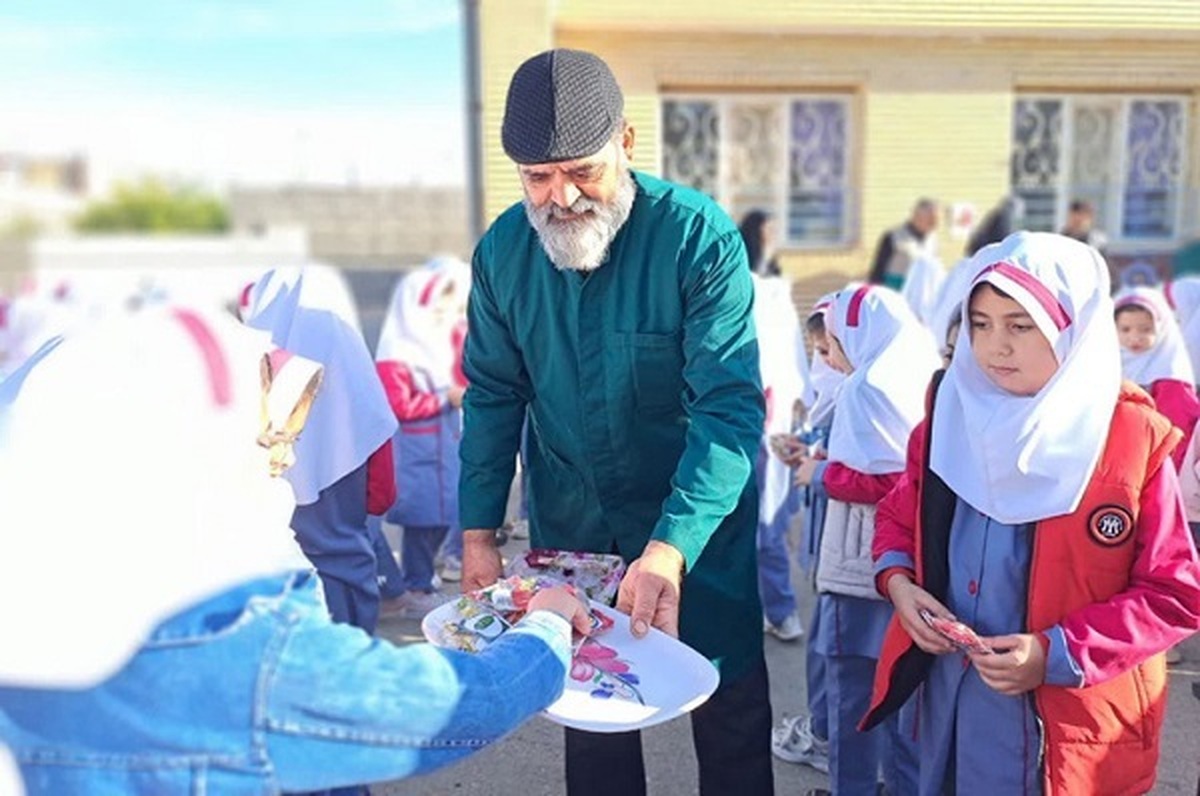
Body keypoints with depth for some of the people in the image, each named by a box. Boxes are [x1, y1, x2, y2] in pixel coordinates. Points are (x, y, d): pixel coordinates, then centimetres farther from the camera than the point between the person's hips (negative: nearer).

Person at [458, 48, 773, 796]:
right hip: (569, 528, 4)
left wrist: (670, 547, -39)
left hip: (696, 526, -3)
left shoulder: (700, 236, -22)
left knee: (730, 711, 14)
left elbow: (730, 408, -27)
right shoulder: (502, 249, -8)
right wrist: (478, 530, -3)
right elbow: (494, 396, 1)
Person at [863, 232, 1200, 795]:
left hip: (1066, 716, -4)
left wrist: (1057, 654, -19)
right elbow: (898, 514, 12)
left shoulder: (1134, 440, -12)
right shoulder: (950, 414, -1)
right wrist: (897, 580, -8)